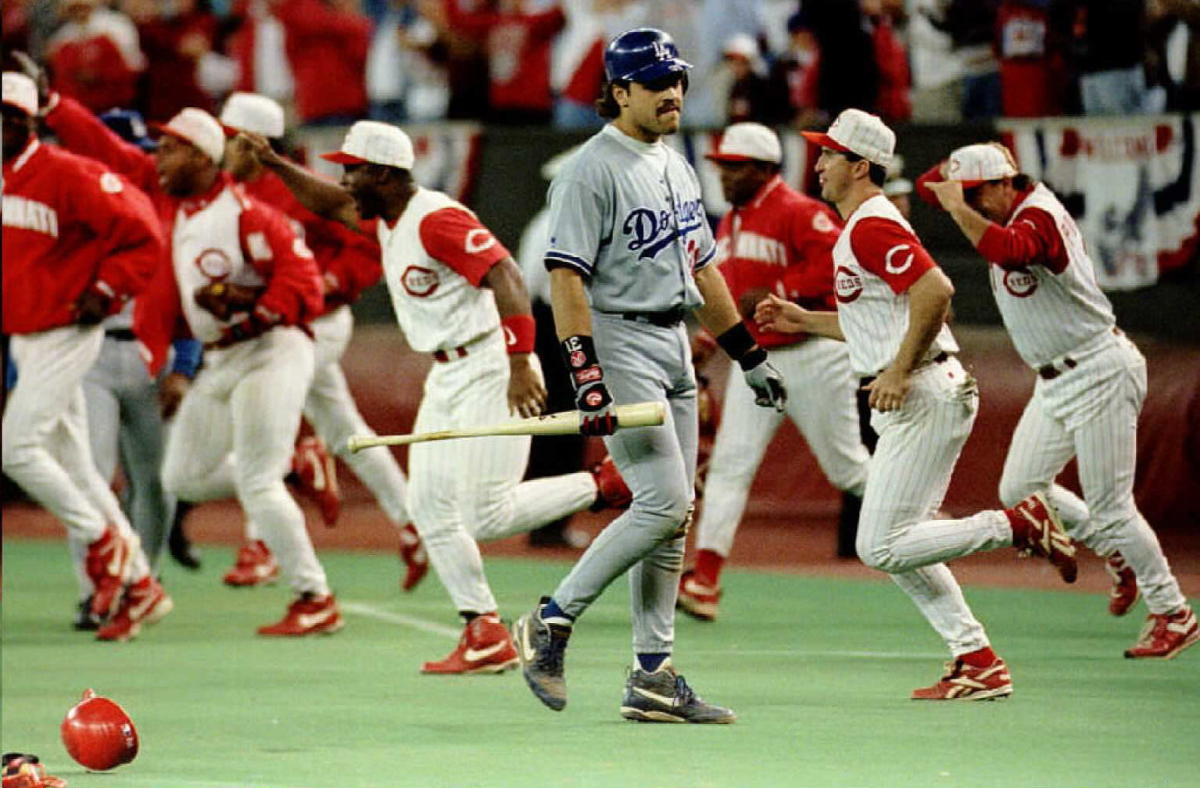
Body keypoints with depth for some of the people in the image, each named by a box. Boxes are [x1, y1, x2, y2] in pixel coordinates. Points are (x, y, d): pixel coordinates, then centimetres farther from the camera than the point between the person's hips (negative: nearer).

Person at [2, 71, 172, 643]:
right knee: (71, 464, 9)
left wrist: (106, 291, -18)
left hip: (66, 334, -8)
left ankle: (103, 540, 2)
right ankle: (137, 586, 15)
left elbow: (142, 235, -14)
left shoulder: (68, 176, -16)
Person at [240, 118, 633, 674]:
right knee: (429, 506, 5)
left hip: (490, 370, -10)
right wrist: (274, 163, 17)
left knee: (486, 516, -13)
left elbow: (506, 279, -29)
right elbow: (330, 204, 29)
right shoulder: (386, 216, 9)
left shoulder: (436, 220, -20)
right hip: (447, 377, 10)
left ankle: (604, 486, 1)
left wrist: (521, 365, -37)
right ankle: (485, 634, 7)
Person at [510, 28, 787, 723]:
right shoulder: (593, 170, -11)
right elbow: (567, 275, -17)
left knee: (672, 515, 6)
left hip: (676, 348, 9)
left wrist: (750, 355, 21)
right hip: (619, 343, -9)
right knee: (666, 502, -16)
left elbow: (701, 267, 23)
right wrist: (586, 374, -26)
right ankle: (552, 623, -5)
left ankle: (653, 679, 9)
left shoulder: (677, 168, 16)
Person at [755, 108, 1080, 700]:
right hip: (907, 405, 11)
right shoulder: (859, 229, 20)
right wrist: (805, 321, 24)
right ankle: (979, 664, 11)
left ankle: (1019, 525, -9)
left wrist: (899, 372, -23)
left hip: (923, 400, -11)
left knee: (881, 547, -13)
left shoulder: (872, 226, -13)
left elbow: (935, 291, -26)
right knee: (897, 547, 12)